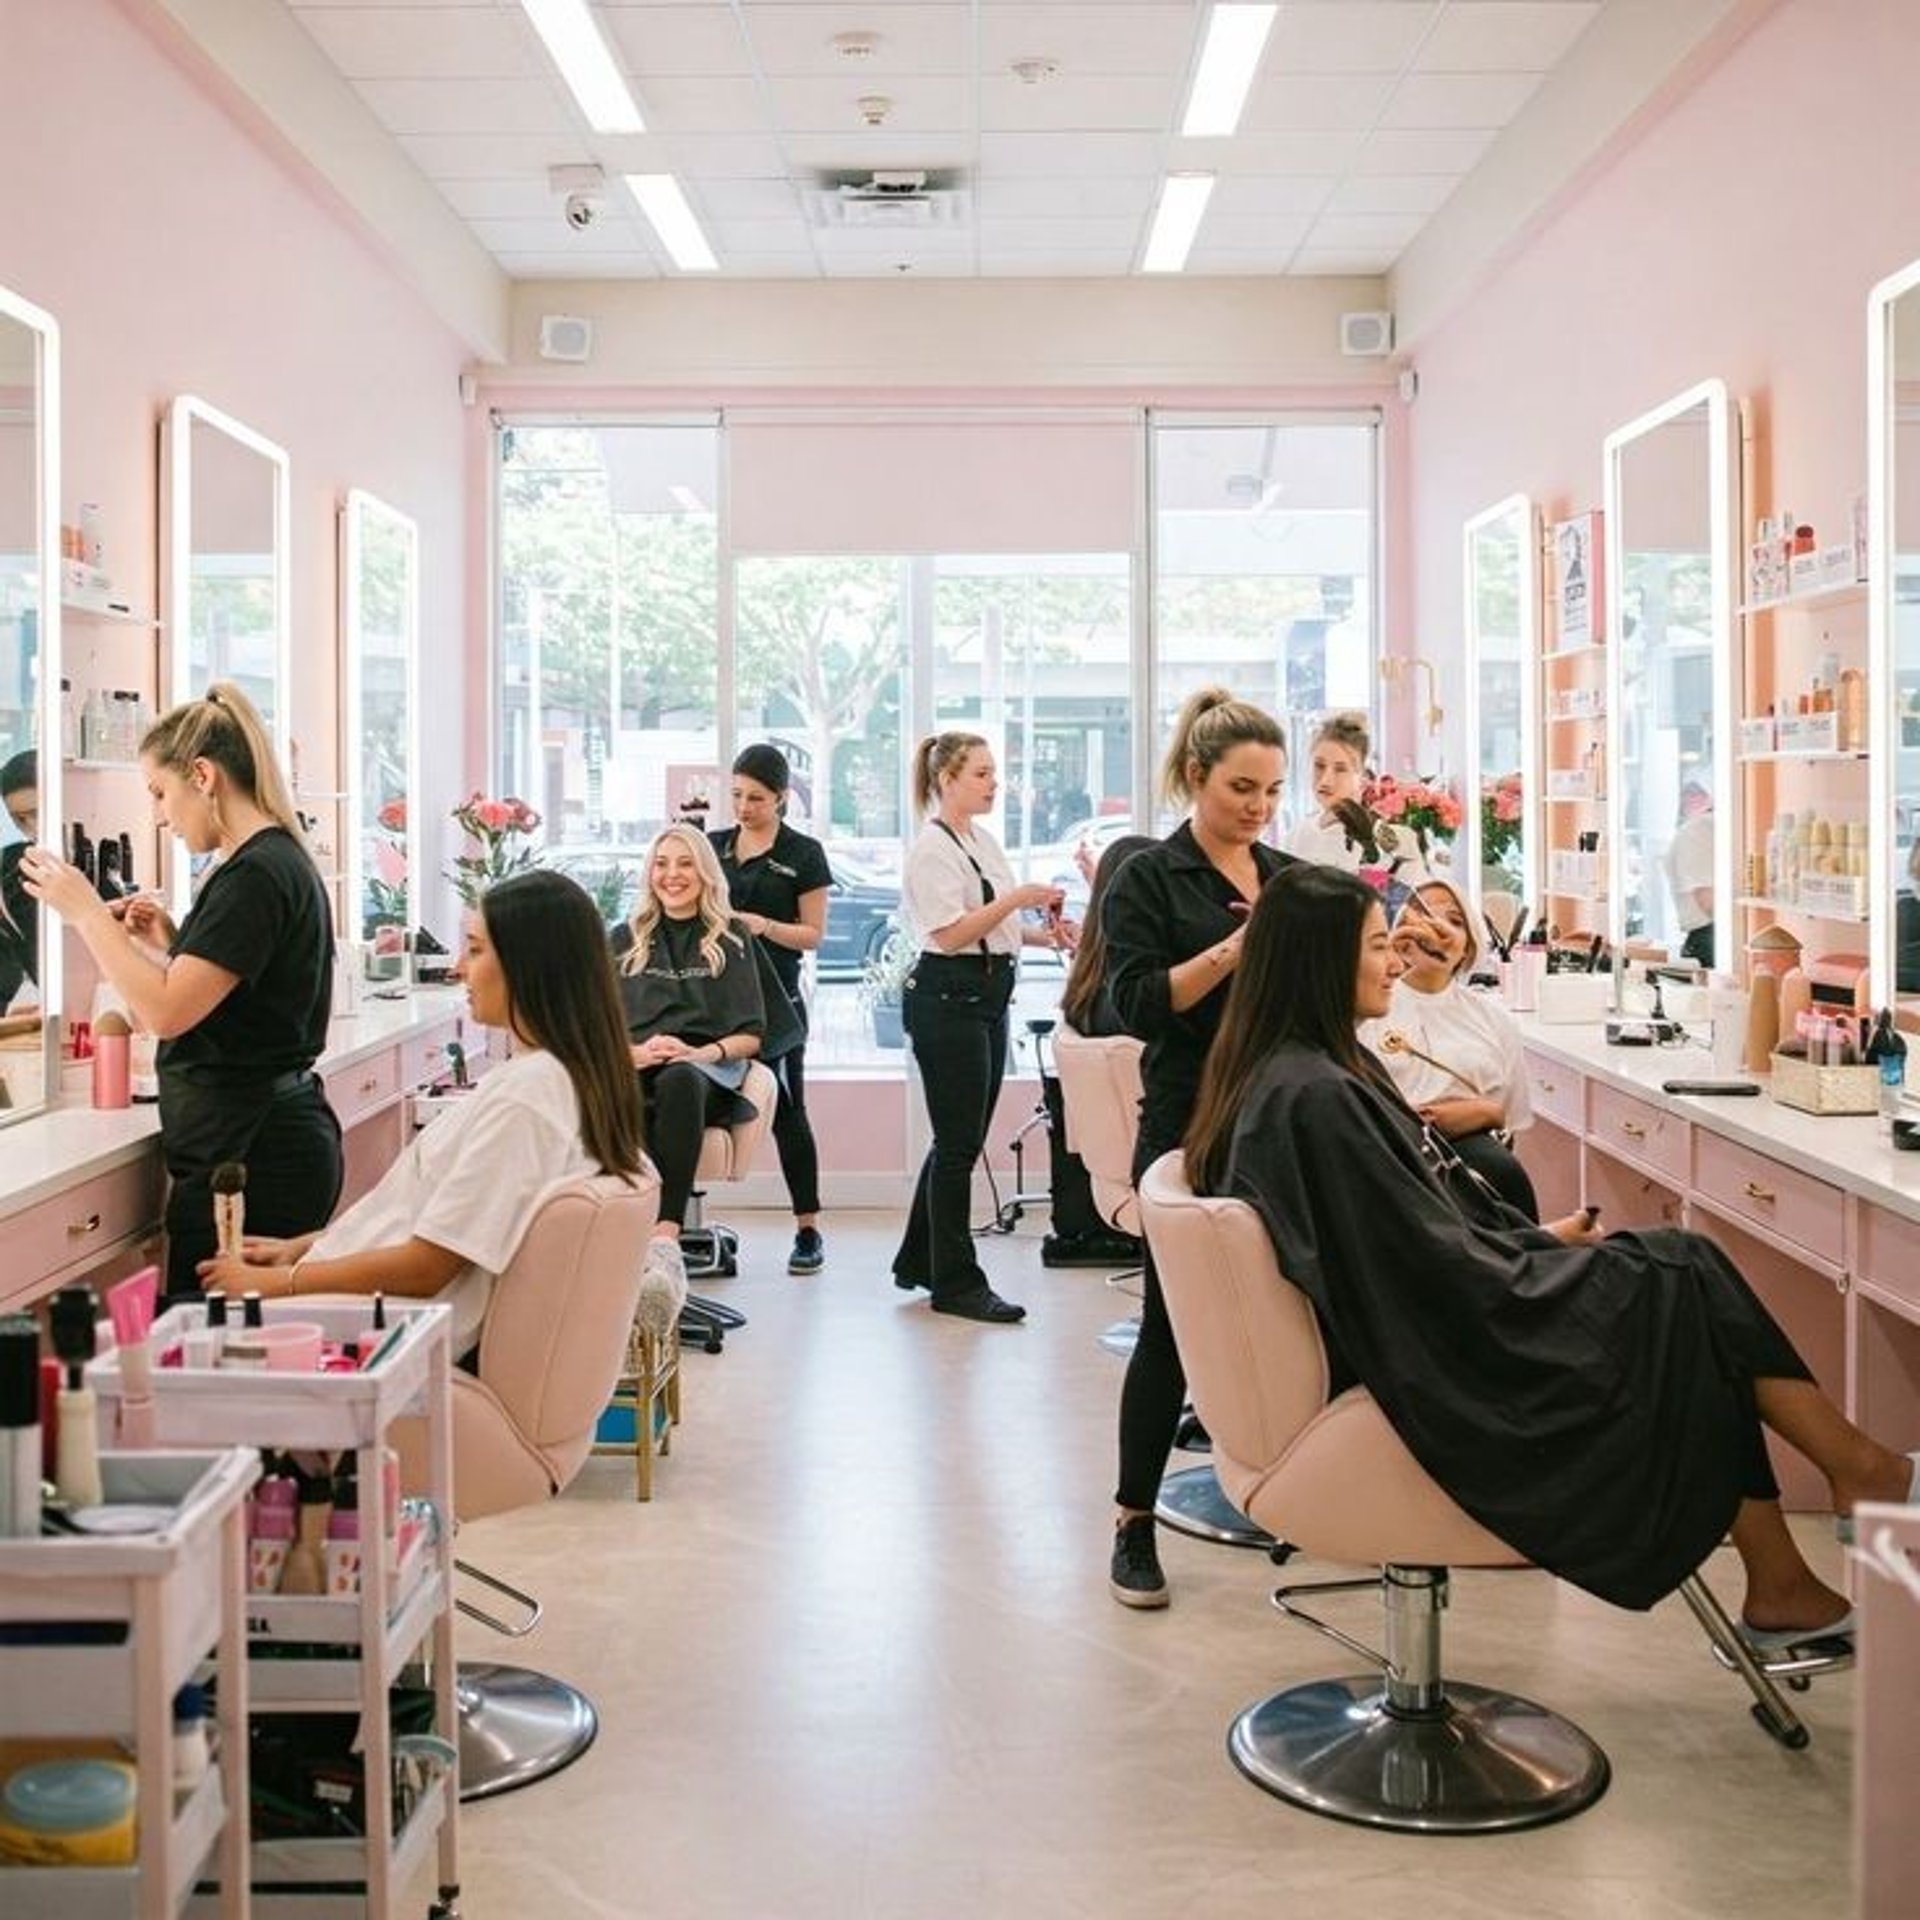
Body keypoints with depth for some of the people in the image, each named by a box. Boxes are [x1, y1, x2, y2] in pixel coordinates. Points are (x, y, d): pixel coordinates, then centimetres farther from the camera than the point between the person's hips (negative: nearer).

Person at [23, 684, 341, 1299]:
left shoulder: (255, 874, -15)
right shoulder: (276, 862, 16)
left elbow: (167, 1012, -21)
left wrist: (87, 913, -11)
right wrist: (171, 943, 10)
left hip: (249, 1158, -10)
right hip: (276, 1139, 10)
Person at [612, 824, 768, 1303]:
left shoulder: (732, 939, 20)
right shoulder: (625, 941, 26)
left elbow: (751, 1035, 14)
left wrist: (704, 1053, -8)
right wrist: (636, 1052, -5)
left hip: (706, 1071, -1)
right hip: (634, 1068, 2)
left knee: (679, 1082, -41)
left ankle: (666, 1236, -54)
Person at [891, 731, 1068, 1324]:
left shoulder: (983, 841, 16)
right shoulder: (931, 848, -12)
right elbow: (950, 934, -20)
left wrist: (1042, 934, 7)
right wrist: (1017, 899, -22)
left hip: (987, 997, 9)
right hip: (947, 998, -9)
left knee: (963, 1138, 14)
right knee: (958, 1143, -4)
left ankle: (917, 1261, 26)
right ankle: (956, 1282, 4)